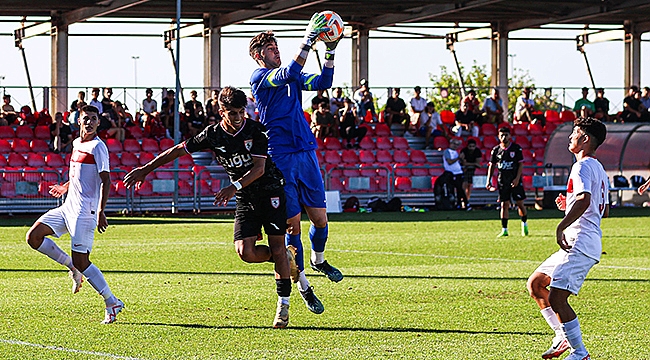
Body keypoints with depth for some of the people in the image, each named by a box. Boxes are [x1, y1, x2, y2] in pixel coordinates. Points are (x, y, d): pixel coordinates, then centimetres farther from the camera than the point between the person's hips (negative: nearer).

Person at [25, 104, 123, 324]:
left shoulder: (98, 147, -10)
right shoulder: (77, 143, 15)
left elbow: (105, 180, -17)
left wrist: (101, 212, -25)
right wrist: (65, 187, 34)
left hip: (84, 211, -8)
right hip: (68, 207, 8)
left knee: (81, 261, -11)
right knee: (33, 236, -2)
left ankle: (111, 302, -1)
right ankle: (73, 268, 10)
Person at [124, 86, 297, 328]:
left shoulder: (256, 131, -13)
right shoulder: (213, 135, -4)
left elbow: (259, 168, -18)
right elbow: (179, 150, 5)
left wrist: (235, 187, -33)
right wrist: (146, 169, 7)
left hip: (271, 192, -3)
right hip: (245, 200, 3)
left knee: (277, 248, -8)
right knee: (245, 252, -13)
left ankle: (283, 304, 3)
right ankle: (286, 258, 16)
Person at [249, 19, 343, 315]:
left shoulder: (293, 77, 18)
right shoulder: (259, 77, -4)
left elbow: (323, 83, 6)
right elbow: (289, 73, -22)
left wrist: (330, 52, -5)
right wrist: (307, 42, -29)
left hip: (306, 152, 6)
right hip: (280, 158, -6)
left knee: (320, 219, 5)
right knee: (292, 225, -4)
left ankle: (318, 260, 35)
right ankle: (303, 286, 8)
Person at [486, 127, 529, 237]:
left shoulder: (516, 148, -3)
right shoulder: (496, 150, 5)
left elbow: (521, 164, -3)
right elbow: (492, 166, 11)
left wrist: (517, 178, -13)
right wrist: (488, 180, 3)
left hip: (515, 180, -2)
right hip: (502, 181, 2)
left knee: (520, 203, 0)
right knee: (504, 204, 0)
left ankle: (524, 224, 23)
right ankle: (504, 230, 2)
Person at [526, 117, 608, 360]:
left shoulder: (583, 166, -10)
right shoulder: (599, 169, 21)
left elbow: (584, 200, -27)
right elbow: (604, 210, 28)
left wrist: (562, 226, -27)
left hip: (580, 242, -11)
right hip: (579, 245, 11)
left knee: (557, 298, -16)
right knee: (535, 284, 15)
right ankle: (564, 337, 14)